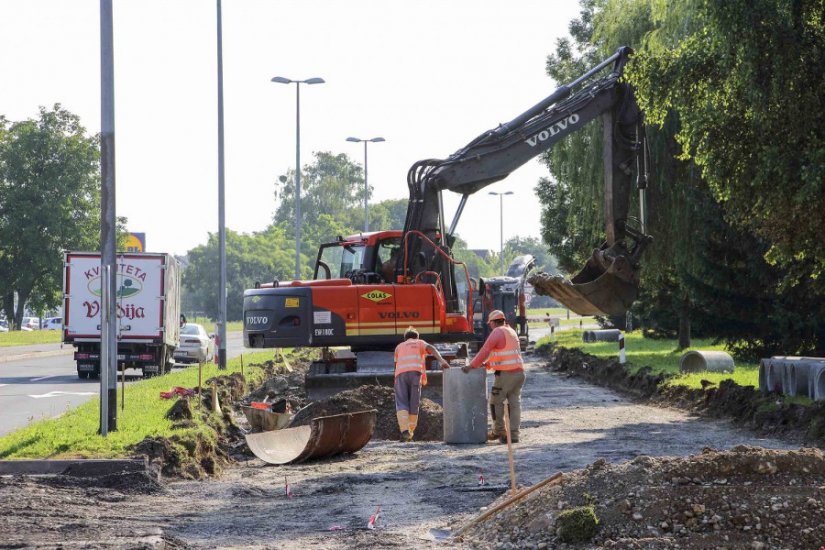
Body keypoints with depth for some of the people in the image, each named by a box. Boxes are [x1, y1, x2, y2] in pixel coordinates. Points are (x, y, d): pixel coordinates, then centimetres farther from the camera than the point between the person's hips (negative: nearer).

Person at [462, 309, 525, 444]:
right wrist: (487, 364, 22)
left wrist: (472, 366, -7)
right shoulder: (511, 332, 19)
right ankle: (513, 434, 5)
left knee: (496, 402, 7)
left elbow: (485, 351, -13)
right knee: (514, 403, 7)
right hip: (519, 372, 8)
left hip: (506, 374, -8)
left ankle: (498, 431, 13)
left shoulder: (497, 333, -9)